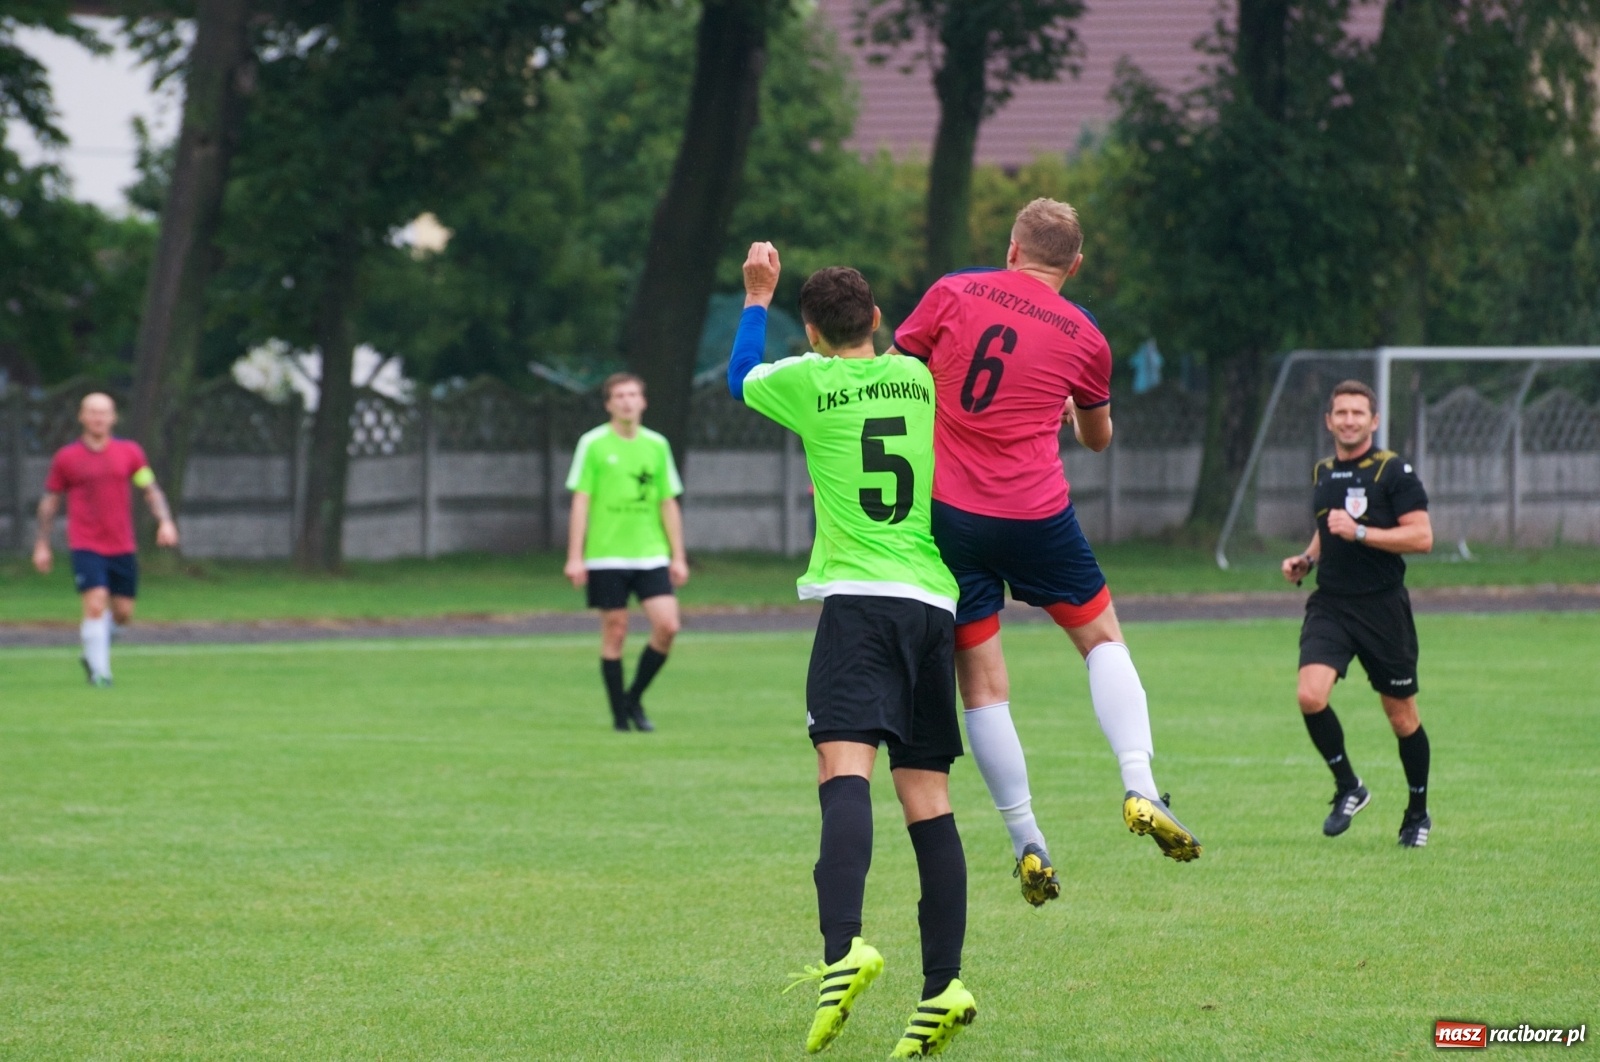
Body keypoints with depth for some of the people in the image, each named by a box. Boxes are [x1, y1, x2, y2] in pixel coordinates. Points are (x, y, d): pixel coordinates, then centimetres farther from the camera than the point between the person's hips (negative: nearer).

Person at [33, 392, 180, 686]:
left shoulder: (130, 452, 4)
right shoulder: (66, 458, 0)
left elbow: (151, 490, 9)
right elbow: (50, 500, 9)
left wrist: (165, 521, -7)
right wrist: (42, 544, 7)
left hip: (123, 548, 3)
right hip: (86, 548, -3)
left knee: (123, 613, 6)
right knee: (96, 604, -19)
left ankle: (92, 651, 33)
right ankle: (99, 671, -12)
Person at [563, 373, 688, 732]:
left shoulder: (657, 445, 9)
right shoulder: (593, 444, 0)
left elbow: (668, 503, 12)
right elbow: (581, 501, -1)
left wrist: (678, 556, 8)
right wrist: (575, 557, -6)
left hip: (651, 555, 3)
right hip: (606, 556, -3)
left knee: (667, 625, -10)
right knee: (615, 632, -1)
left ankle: (635, 698, 8)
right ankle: (620, 714, 8)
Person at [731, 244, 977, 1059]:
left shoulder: (808, 381, 4)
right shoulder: (919, 378, 13)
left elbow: (740, 378, 26)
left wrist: (756, 296, 40)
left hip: (858, 599, -4)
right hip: (934, 601, 4)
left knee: (844, 769, -19)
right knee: (927, 799, 6)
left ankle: (843, 946, -40)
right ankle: (943, 986, 1)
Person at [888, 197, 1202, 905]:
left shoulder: (954, 294, 1)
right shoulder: (1084, 338, 4)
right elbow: (1098, 437, 21)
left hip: (947, 513, 0)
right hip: (1036, 516, 0)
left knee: (981, 681, 6)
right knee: (1102, 639, 18)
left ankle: (1027, 843, 4)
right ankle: (1140, 788, 1)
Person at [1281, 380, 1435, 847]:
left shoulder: (1394, 471, -7)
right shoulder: (1322, 474, 12)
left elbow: (1421, 536, -14)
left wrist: (1360, 532, -21)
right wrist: (1306, 559, 9)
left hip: (1383, 607, -4)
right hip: (1330, 605, 4)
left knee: (1402, 715, 6)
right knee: (1310, 695, -18)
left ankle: (1418, 812, 24)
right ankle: (1347, 787, 2)